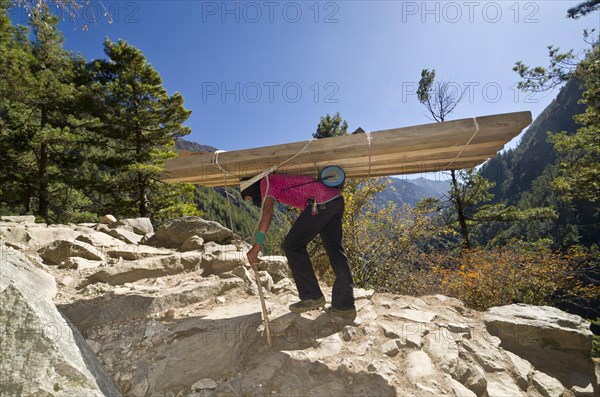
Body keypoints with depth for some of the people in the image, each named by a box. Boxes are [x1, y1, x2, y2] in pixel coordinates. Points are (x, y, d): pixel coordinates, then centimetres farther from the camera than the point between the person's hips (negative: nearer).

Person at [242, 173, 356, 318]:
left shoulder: (267, 182, 1)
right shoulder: (278, 180, 26)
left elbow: (267, 212, -18)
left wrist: (257, 245, -24)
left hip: (322, 203, -10)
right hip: (336, 199, 10)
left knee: (292, 245, 0)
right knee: (335, 250, 10)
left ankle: (312, 297, 4)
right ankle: (344, 305, 13)